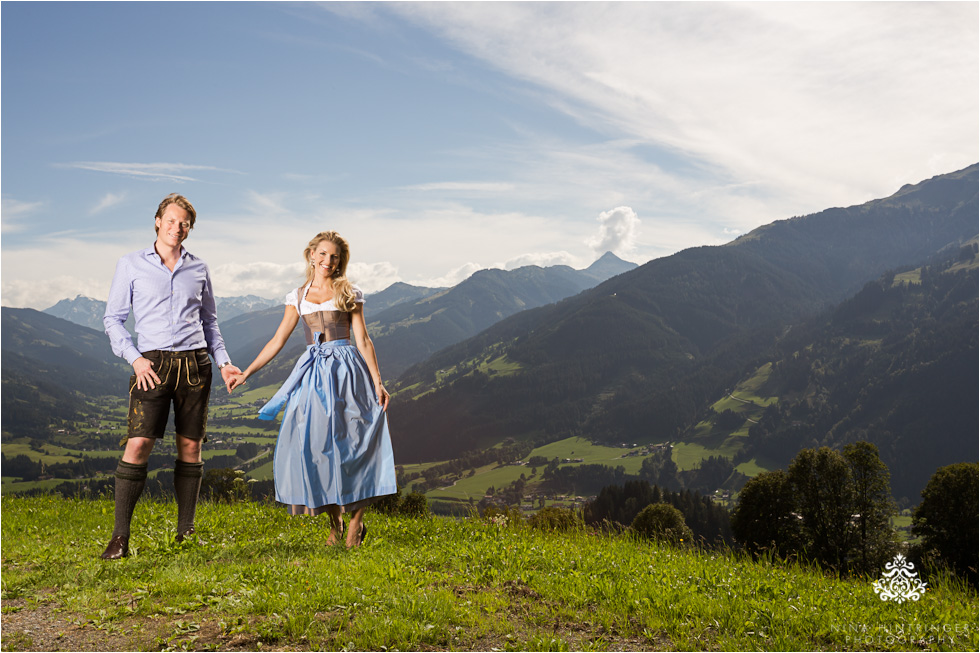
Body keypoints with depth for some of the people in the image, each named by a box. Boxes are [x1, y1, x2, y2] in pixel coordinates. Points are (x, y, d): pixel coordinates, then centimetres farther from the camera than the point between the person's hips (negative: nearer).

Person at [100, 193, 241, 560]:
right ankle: (120, 537, -6)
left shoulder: (198, 269, 14)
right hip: (153, 364, -3)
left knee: (190, 447, 4)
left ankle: (186, 531, 13)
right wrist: (134, 358, -8)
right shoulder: (131, 265, 6)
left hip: (195, 364, 3)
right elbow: (113, 319, 6)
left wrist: (223, 362, 10)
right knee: (138, 444, -12)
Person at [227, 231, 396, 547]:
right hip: (313, 372, 3)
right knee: (311, 443, -6)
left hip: (345, 369, -2)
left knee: (348, 441, -7)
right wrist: (246, 373, 10)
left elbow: (363, 340, 2)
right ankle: (334, 521, 8)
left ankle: (356, 521, 5)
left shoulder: (349, 294, 7)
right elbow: (278, 340, 14)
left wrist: (377, 381, -7)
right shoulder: (298, 297, 14)